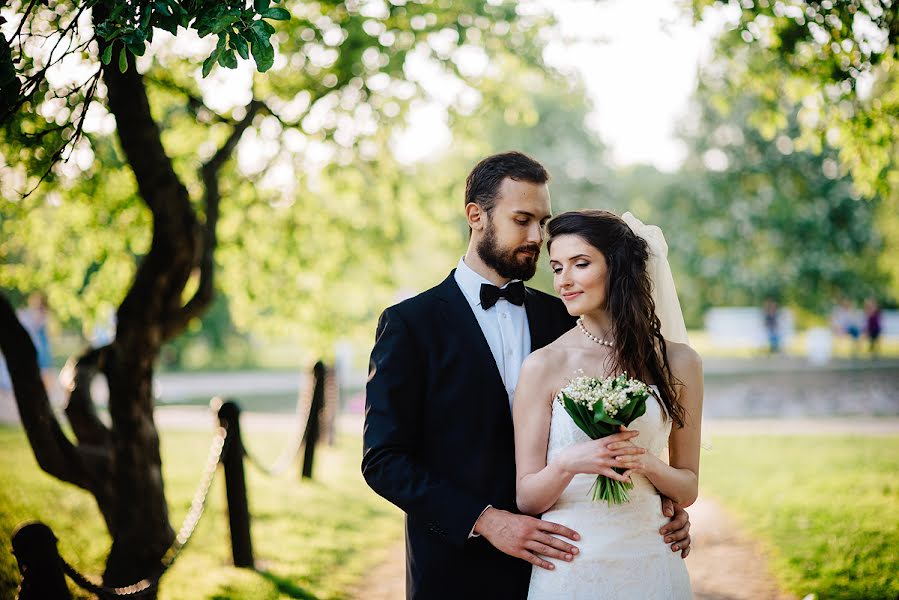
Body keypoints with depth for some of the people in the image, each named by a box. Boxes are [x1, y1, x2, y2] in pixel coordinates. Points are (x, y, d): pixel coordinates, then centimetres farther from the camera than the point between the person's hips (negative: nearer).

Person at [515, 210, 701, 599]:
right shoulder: (543, 366, -6)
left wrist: (648, 465, -13)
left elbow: (687, 489, 7)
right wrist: (567, 464, -22)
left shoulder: (679, 362, 0)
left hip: (650, 564, 2)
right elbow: (526, 499, -3)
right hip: (568, 564, -2)